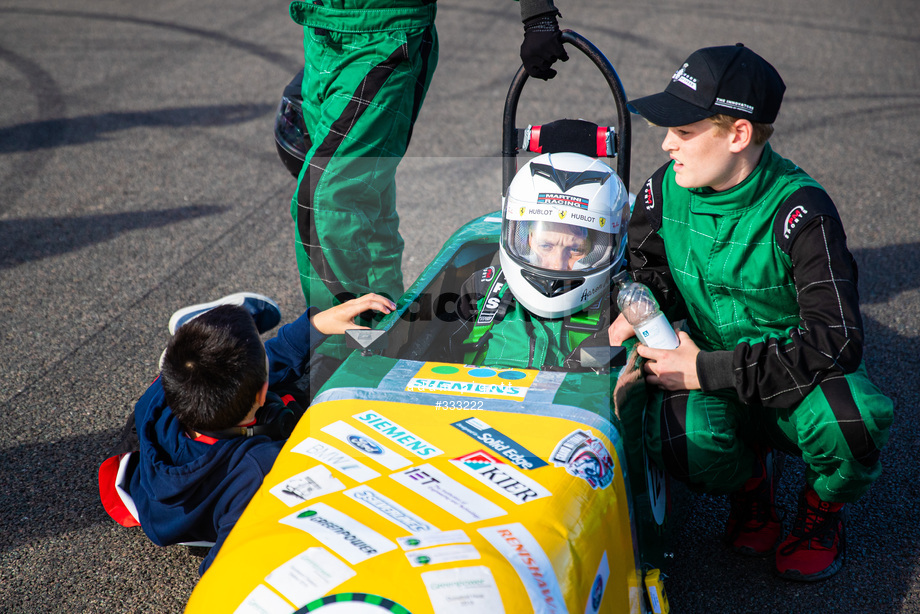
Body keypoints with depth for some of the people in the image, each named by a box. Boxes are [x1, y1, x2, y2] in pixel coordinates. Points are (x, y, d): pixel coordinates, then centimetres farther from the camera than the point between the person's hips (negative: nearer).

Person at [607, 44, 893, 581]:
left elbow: (836, 340, -26)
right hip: (713, 372, 3)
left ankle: (824, 507, 2)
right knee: (682, 438, -32)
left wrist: (708, 370, -29)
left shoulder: (800, 210, -22)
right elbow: (647, 264, 15)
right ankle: (751, 475, 7)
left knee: (851, 421, -36)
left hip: (799, 374, -2)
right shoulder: (666, 189, -7)